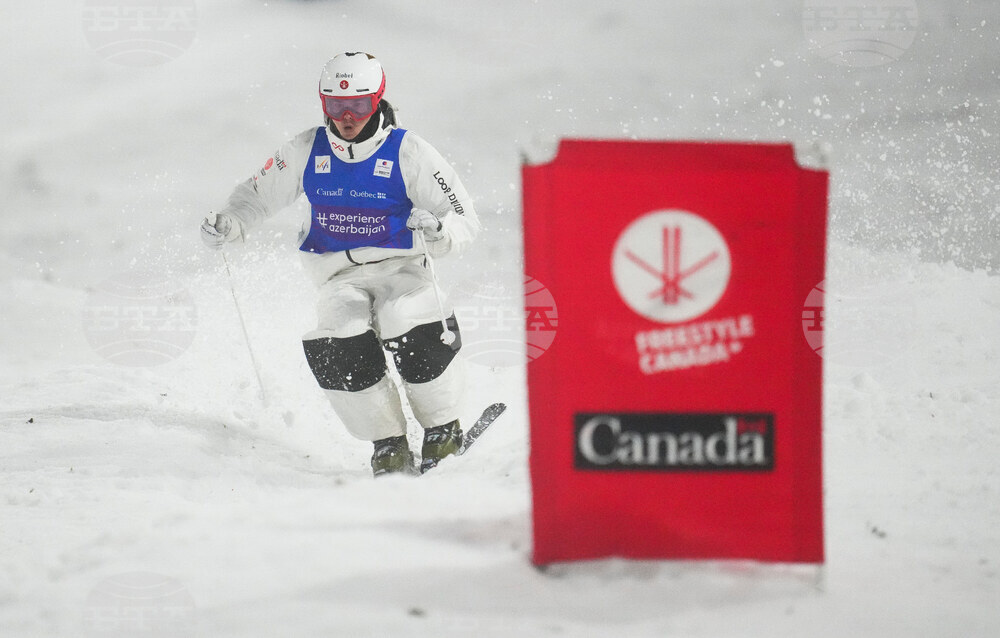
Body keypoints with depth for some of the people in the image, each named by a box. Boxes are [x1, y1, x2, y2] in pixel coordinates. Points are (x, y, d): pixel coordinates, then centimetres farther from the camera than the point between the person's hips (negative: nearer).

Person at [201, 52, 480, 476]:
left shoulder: (408, 153, -8)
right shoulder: (306, 151, -1)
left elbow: (465, 222, -6)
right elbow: (259, 194, 15)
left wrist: (438, 230, -30)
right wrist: (229, 222, -6)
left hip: (400, 265, -2)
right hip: (341, 275, 2)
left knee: (411, 324, -33)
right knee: (338, 342, -28)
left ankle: (443, 430, -11)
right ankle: (388, 445, -12)